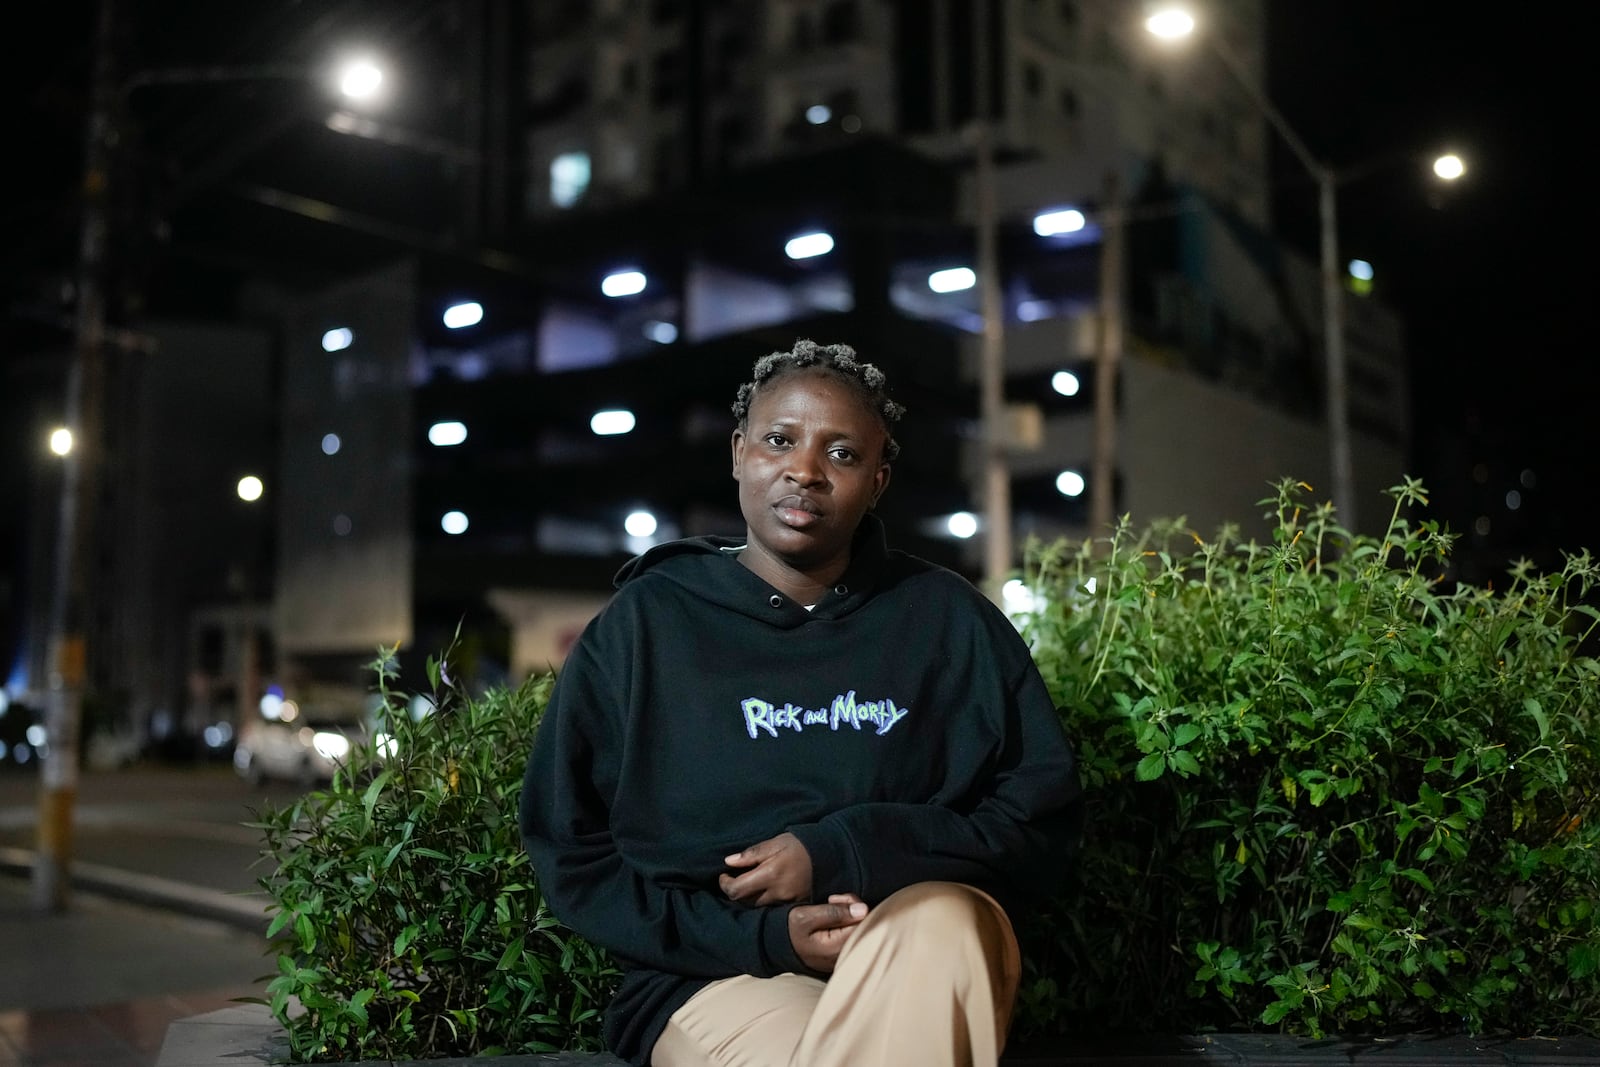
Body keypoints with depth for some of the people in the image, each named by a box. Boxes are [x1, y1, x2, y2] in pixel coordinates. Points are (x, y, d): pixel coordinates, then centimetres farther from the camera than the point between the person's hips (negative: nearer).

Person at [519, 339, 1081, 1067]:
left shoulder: (949, 620, 5)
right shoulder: (642, 625, 2)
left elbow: (1042, 817, 3)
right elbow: (572, 855, 4)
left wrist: (842, 855, -13)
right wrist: (761, 936, -11)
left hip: (927, 953, 3)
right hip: (717, 970, -2)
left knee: (941, 919, -33)